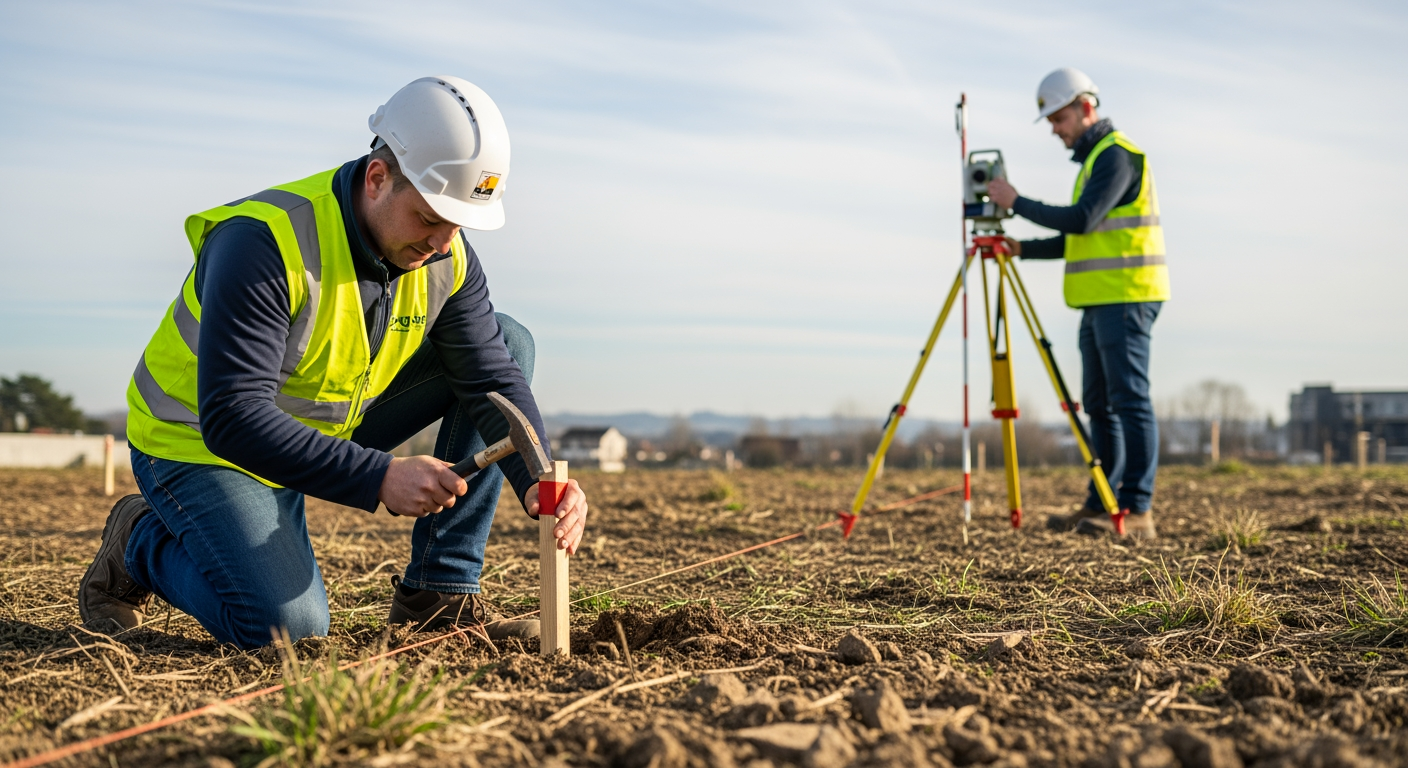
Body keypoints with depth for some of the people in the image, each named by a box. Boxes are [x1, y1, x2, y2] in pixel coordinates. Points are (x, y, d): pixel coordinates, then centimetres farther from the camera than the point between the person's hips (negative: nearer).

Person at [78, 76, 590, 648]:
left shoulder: (446, 256, -11)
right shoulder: (264, 243, -32)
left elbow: (491, 377, -10)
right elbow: (231, 418, -36)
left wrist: (537, 481, -29)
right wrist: (379, 479, -43)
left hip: (328, 431, 7)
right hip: (200, 448, -6)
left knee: (508, 343, -6)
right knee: (286, 626, -27)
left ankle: (440, 590, -6)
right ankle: (141, 542, 6)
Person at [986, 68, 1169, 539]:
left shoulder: (1117, 154, -10)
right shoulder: (1093, 159, 22)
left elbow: (1080, 221, -20)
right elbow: (1080, 237, 22)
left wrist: (1016, 203, -12)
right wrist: (1022, 249, 12)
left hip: (1125, 297, -10)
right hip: (1099, 302, 10)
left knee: (1130, 401, -10)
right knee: (1100, 406, 11)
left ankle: (1137, 512, -9)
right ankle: (1100, 506, 17)